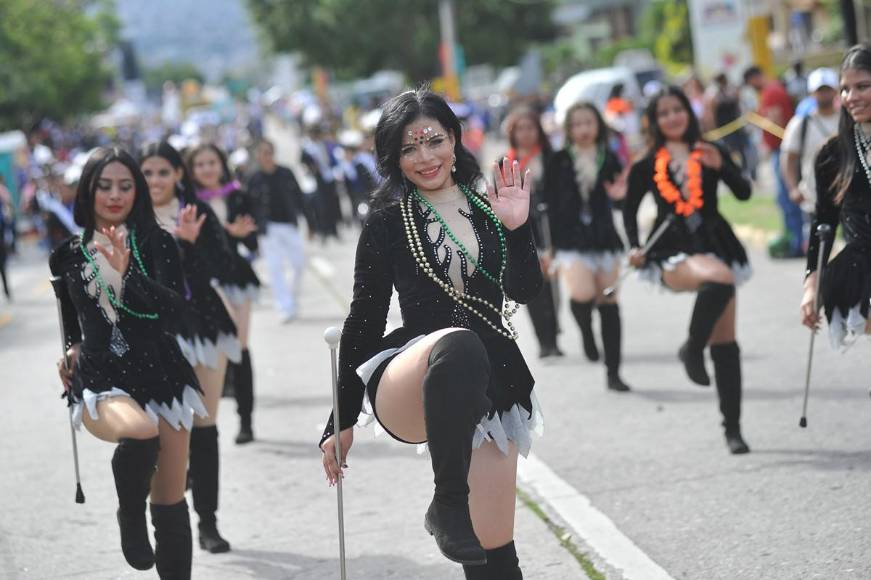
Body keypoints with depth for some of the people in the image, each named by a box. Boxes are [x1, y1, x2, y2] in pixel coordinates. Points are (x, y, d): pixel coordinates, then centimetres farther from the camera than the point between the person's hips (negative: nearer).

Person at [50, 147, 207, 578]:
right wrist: (71, 348, 9)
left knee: (170, 501, 2)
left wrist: (126, 274, -23)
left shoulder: (157, 243, 1)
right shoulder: (68, 252, 7)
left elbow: (175, 307, -13)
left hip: (159, 373, 1)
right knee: (141, 431, -35)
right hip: (99, 377, -1)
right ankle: (129, 517, -9)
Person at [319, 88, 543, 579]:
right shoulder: (388, 222, 5)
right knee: (459, 344, -40)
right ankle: (448, 504, -32)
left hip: (489, 388, 4)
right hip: (405, 390, -4)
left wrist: (517, 229, -17)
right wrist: (342, 421, 11)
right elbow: (364, 322, 9)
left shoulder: (491, 208, 13)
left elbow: (526, 290, 1)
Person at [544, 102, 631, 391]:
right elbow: (551, 204, 2)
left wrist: (619, 195, -16)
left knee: (608, 302, 2)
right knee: (583, 293, -23)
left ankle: (613, 372, 10)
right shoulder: (559, 161, 1)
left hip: (604, 239, 2)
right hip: (572, 240, -2)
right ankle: (586, 331, 13)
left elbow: (619, 197, 8)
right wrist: (549, 246, 0)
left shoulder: (609, 159, 5)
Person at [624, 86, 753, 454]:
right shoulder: (647, 166, 6)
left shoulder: (710, 154, 6)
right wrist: (634, 247, 4)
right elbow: (630, 208, 17)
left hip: (715, 245, 2)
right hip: (673, 252, -2)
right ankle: (692, 350, -15)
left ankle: (732, 427, 9)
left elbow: (744, 193, -5)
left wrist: (721, 167, -22)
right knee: (719, 280, -36)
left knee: (725, 343, 2)